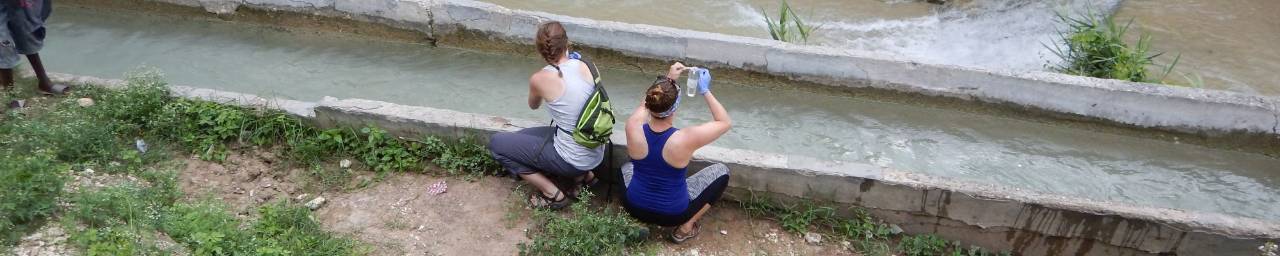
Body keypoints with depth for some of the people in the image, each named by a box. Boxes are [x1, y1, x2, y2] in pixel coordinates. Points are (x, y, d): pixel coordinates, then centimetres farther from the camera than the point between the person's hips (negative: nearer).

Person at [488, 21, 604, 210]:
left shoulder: (539, 79, -17)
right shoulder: (587, 67, -5)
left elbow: (534, 105, 8)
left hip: (573, 160, -6)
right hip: (597, 154, 6)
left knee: (496, 143, 7)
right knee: (524, 135, 26)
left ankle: (552, 193, 3)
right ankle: (583, 175, 18)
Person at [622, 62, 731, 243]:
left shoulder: (633, 127, -22)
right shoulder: (686, 139, -31)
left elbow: (648, 104, 4)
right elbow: (725, 122, -13)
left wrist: (667, 79, 7)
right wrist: (705, 91, -9)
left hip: (634, 207, 4)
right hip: (672, 213, -3)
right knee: (722, 171, 14)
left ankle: (636, 220, 18)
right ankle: (685, 227, 12)